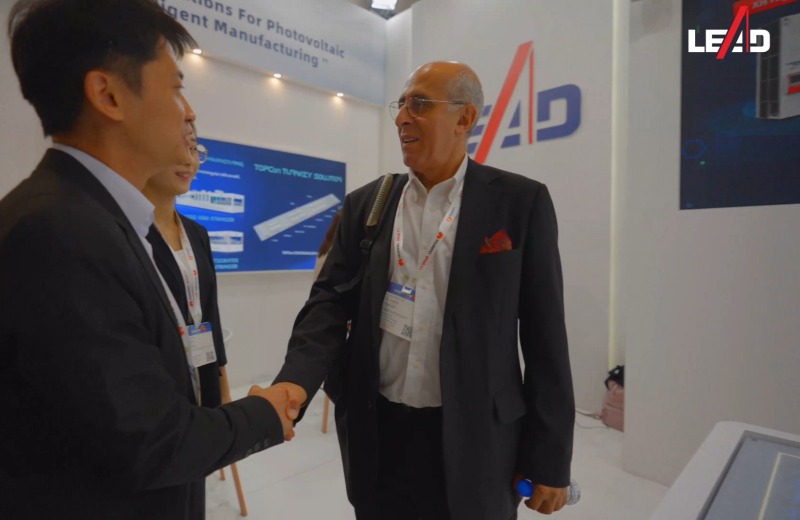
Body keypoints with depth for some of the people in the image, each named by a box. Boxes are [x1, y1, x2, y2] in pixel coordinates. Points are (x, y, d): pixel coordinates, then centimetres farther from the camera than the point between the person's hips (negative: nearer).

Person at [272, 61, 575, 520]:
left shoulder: (520, 202, -6)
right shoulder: (365, 204, 3)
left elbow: (545, 335, -6)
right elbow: (331, 300, 0)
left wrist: (550, 459, -3)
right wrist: (297, 380, -19)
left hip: (473, 438, -2)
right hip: (378, 433, 3)